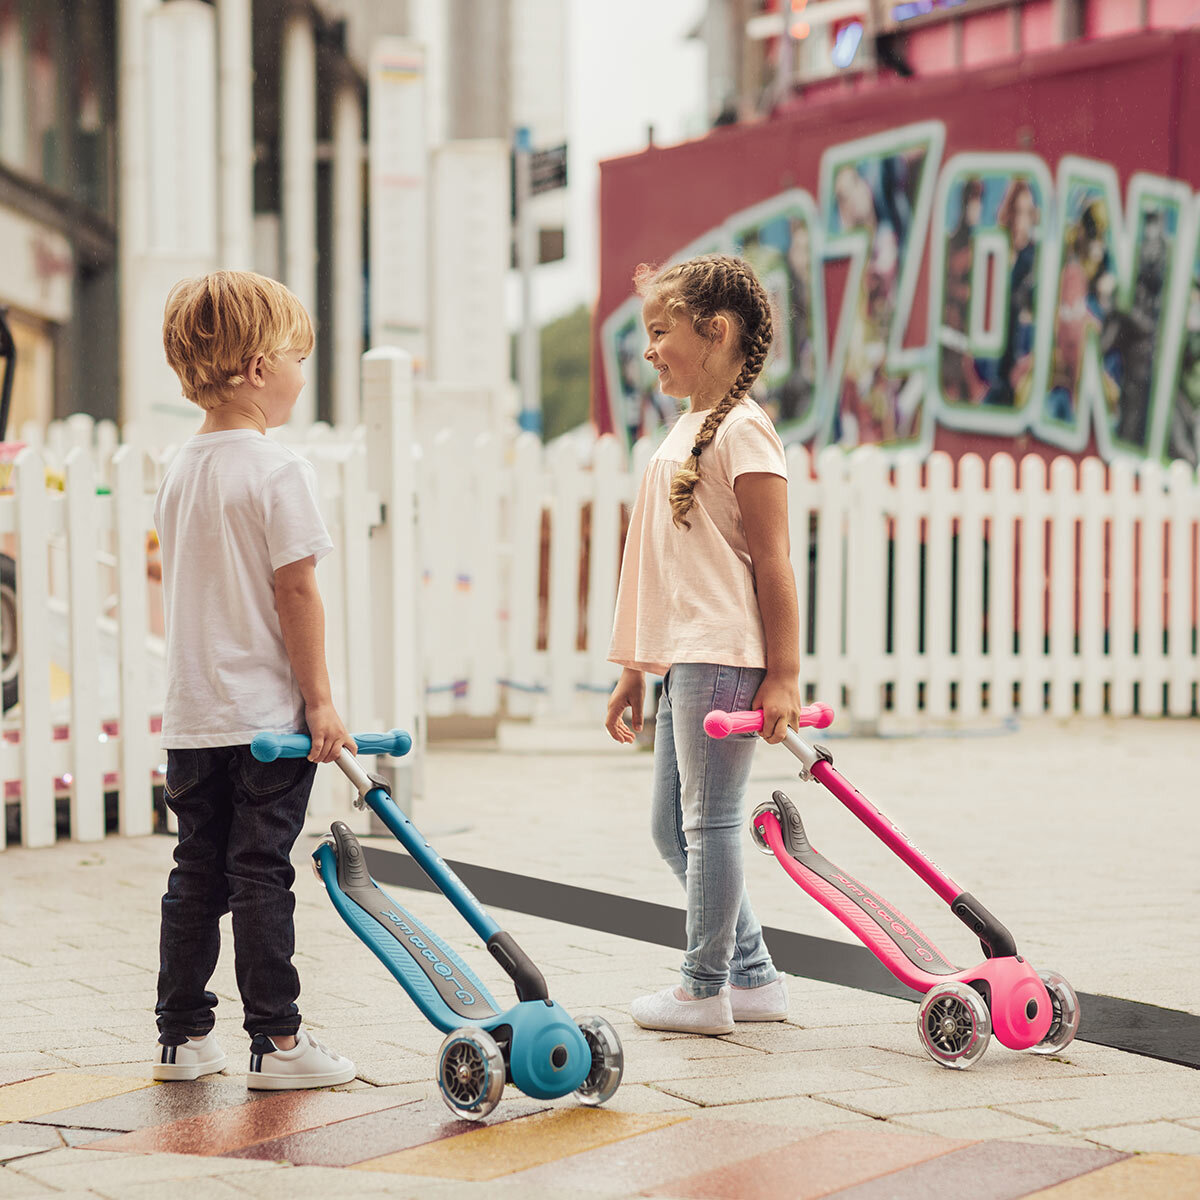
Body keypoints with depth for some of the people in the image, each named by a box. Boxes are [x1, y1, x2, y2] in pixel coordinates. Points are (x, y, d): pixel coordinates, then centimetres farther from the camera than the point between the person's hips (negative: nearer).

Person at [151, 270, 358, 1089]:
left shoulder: (181, 470, 9)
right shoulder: (279, 471, -14)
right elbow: (296, 594, -15)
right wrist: (320, 700, -10)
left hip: (191, 715, 7)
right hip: (267, 714, -6)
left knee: (196, 874, 12)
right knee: (261, 875, -3)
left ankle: (183, 1037, 17)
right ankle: (276, 1041, 2)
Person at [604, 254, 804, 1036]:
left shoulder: (741, 430, -11)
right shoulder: (686, 431, 18)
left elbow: (773, 562, -14)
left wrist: (783, 675, -17)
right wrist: (635, 668, 22)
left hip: (725, 661, -10)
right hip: (681, 661, 10)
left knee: (709, 821, -2)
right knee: (675, 826, 13)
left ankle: (706, 990, 8)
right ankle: (754, 976, 21)